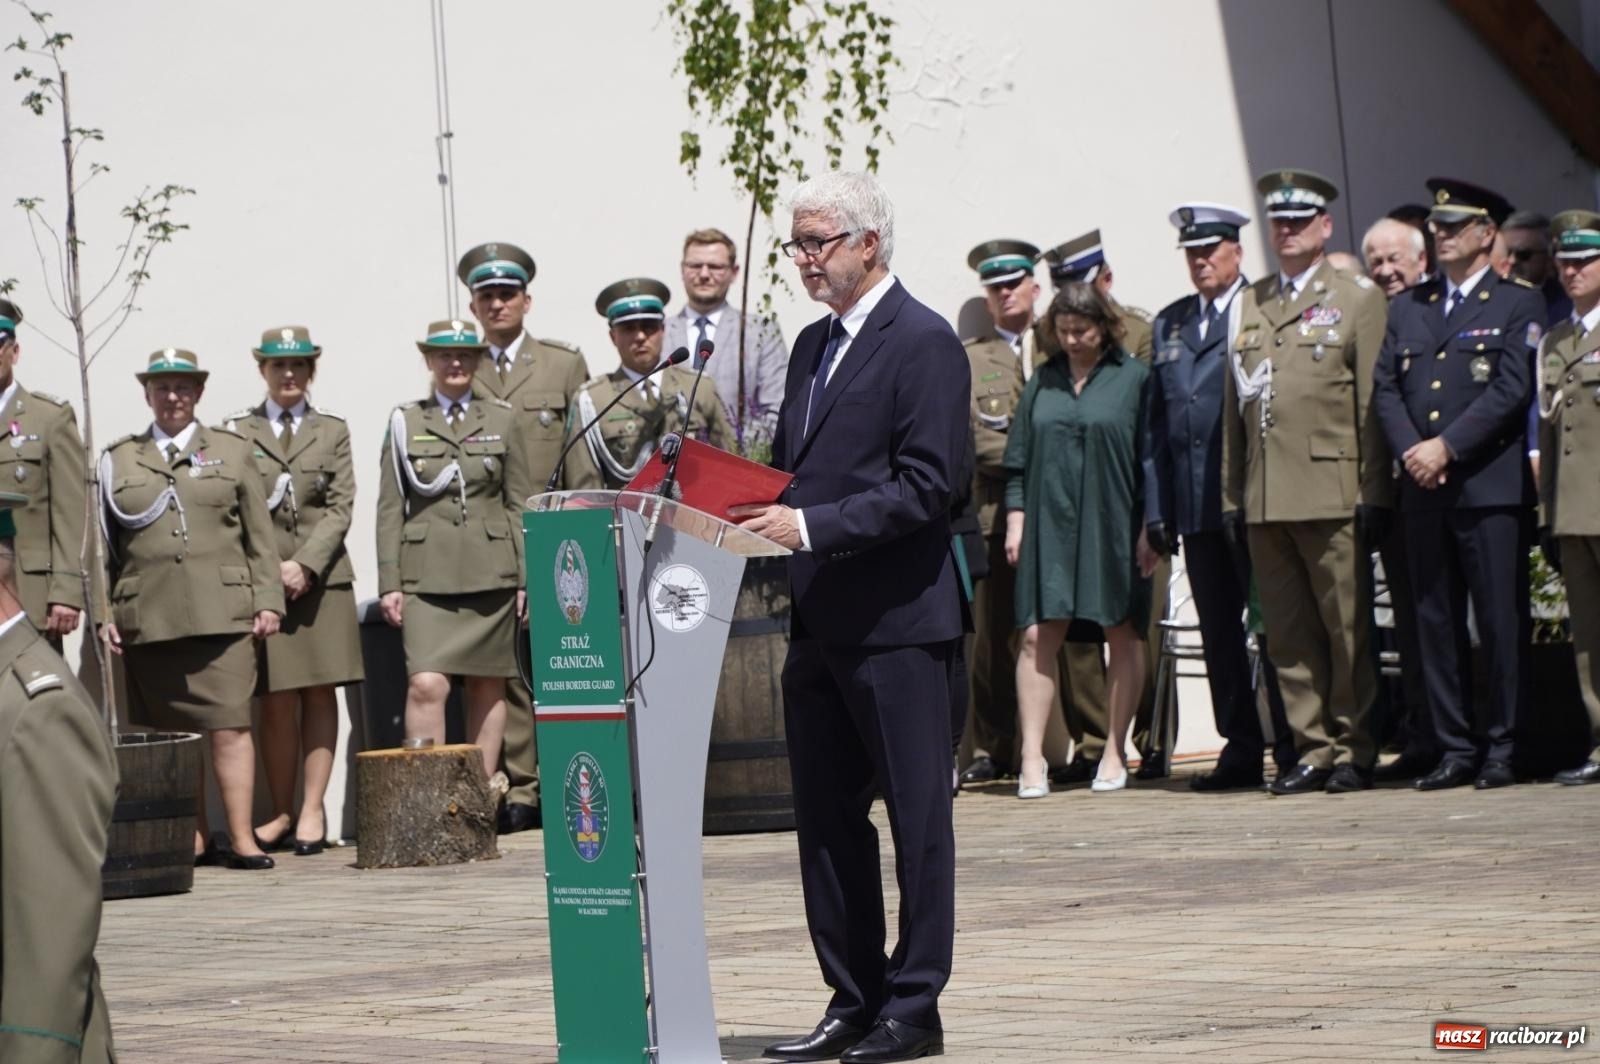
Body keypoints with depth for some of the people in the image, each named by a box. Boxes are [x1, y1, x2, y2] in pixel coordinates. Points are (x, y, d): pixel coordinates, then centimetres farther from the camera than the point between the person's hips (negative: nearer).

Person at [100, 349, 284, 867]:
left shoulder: (232, 451, 14)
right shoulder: (118, 460, 14)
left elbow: (260, 536, 11)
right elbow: (104, 546, 13)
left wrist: (268, 601, 3)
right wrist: (105, 613, 6)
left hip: (222, 615, -1)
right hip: (147, 622, 1)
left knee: (229, 726, -8)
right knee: (170, 734, 1)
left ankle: (242, 838, -7)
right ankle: (192, 840, 6)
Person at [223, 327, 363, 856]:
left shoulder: (332, 430, 11)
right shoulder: (237, 431, 8)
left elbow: (340, 508, 3)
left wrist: (305, 564, -10)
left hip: (322, 577, 1)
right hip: (260, 577, -1)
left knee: (320, 694, -1)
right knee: (277, 700, -3)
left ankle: (312, 810, 1)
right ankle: (282, 813, 2)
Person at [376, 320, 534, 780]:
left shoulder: (500, 420, 10)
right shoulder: (405, 422, 8)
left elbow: (520, 503, 10)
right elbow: (390, 508, 6)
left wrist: (528, 578, 4)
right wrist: (389, 583, -1)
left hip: (491, 574, 2)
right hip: (428, 575, -2)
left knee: (488, 687, 4)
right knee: (426, 684, -15)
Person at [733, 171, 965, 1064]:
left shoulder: (923, 344, -10)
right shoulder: (813, 345, 17)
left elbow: (927, 487, -17)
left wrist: (812, 525, -21)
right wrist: (756, 504, 3)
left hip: (897, 619, -9)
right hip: (820, 616, 9)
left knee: (918, 814, 0)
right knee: (827, 816, 10)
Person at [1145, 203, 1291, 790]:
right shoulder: (1170, 323, 17)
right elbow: (1155, 421, 16)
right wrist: (1156, 507, 9)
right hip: (1197, 506, 6)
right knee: (1219, 631, 8)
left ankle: (1293, 747, 3)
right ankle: (1241, 748, 14)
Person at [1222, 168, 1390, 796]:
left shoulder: (1357, 299, 5)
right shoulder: (1250, 304, 18)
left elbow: (1373, 405, -1)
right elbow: (1234, 405, 16)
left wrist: (1374, 492, -7)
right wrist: (1232, 495, 10)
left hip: (1331, 492, -4)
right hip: (1264, 501, 4)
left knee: (1348, 631, -2)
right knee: (1288, 636, 5)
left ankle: (1353, 750, 5)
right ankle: (1313, 750, 10)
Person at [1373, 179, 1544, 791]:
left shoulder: (1519, 304, 3)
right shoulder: (1407, 308, 17)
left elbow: (1512, 391, -8)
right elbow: (1385, 389, 11)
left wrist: (1446, 447, -14)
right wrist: (1411, 450, -7)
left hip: (1491, 487, -4)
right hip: (1422, 490, 5)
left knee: (1501, 623, -4)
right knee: (1437, 624, 4)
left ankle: (1501, 748, 2)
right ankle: (1454, 748, 9)